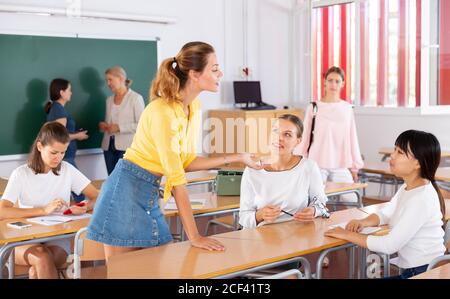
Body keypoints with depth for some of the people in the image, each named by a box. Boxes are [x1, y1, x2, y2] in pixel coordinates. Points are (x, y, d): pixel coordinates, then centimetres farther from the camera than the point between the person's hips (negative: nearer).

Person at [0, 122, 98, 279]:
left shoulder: (67, 170, 2)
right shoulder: (21, 174, -5)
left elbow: (97, 197, 3)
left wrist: (85, 207, -20)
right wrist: (44, 210, -27)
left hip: (58, 237, 1)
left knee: (38, 270, -30)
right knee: (42, 257, -33)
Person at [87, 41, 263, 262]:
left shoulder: (193, 107, 4)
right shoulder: (163, 111, -23)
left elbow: (187, 162, 9)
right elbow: (176, 177, -24)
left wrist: (236, 158, 7)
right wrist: (194, 236, -21)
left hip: (150, 194, 8)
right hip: (127, 190, -8)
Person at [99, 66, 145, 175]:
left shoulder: (136, 98, -3)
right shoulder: (109, 100, 16)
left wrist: (119, 127, -18)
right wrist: (104, 126, 4)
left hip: (127, 147, -6)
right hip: (109, 146, 6)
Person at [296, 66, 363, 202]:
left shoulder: (347, 108, 6)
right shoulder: (314, 107, 0)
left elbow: (352, 138, 10)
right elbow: (305, 137, 3)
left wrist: (354, 166, 10)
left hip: (341, 165, 2)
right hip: (317, 164, -2)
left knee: (352, 202, -4)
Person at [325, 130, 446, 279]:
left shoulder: (422, 198, -24)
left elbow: (390, 245, -26)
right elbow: (385, 214, 18)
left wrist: (347, 234, -16)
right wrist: (363, 222, -4)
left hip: (425, 272, -8)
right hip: (412, 269, 8)